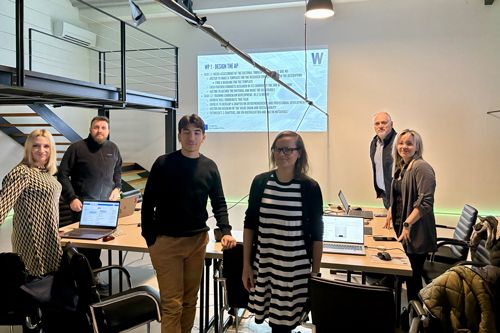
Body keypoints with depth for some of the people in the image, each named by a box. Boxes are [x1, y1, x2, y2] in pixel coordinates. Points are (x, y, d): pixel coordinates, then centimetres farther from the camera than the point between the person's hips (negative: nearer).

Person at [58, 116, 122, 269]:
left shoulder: (113, 149, 8)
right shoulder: (77, 148, -6)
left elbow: (117, 171, 24)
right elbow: (63, 175, -4)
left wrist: (117, 188, 8)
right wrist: (71, 198, -11)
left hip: (106, 205, 4)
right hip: (83, 206, -4)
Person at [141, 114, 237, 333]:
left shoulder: (209, 167, 4)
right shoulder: (163, 163, -4)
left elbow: (219, 203, 8)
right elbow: (148, 204, -1)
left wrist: (225, 231, -8)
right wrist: (150, 240, -5)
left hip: (197, 241, 3)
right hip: (166, 241, -3)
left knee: (190, 299, 14)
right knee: (172, 303, 0)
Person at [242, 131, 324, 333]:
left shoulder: (309, 187, -7)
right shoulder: (260, 182, -1)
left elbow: (316, 234, -2)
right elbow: (249, 225, 5)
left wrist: (316, 273, 0)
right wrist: (246, 265, 4)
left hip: (295, 269, -2)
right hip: (263, 265, 2)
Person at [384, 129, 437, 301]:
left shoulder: (421, 167, -15)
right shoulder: (401, 167, 12)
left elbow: (425, 202, -23)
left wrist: (407, 224, -25)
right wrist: (391, 212, 14)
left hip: (416, 233, -9)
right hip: (400, 227, 9)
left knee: (413, 276, 0)